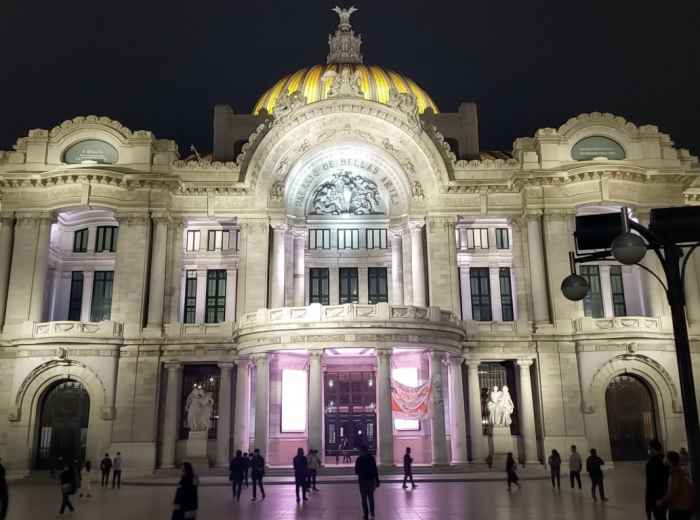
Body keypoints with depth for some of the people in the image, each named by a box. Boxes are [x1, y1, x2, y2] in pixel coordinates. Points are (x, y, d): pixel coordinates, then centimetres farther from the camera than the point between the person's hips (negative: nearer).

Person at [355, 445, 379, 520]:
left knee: (364, 498, 7)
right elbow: (375, 471, -2)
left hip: (363, 480, -3)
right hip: (371, 480, 3)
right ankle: (372, 513, 12)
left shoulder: (359, 459, -9)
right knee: (371, 497, 17)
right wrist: (377, 481, 3)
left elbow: (356, 471, -6)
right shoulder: (371, 458, -1)